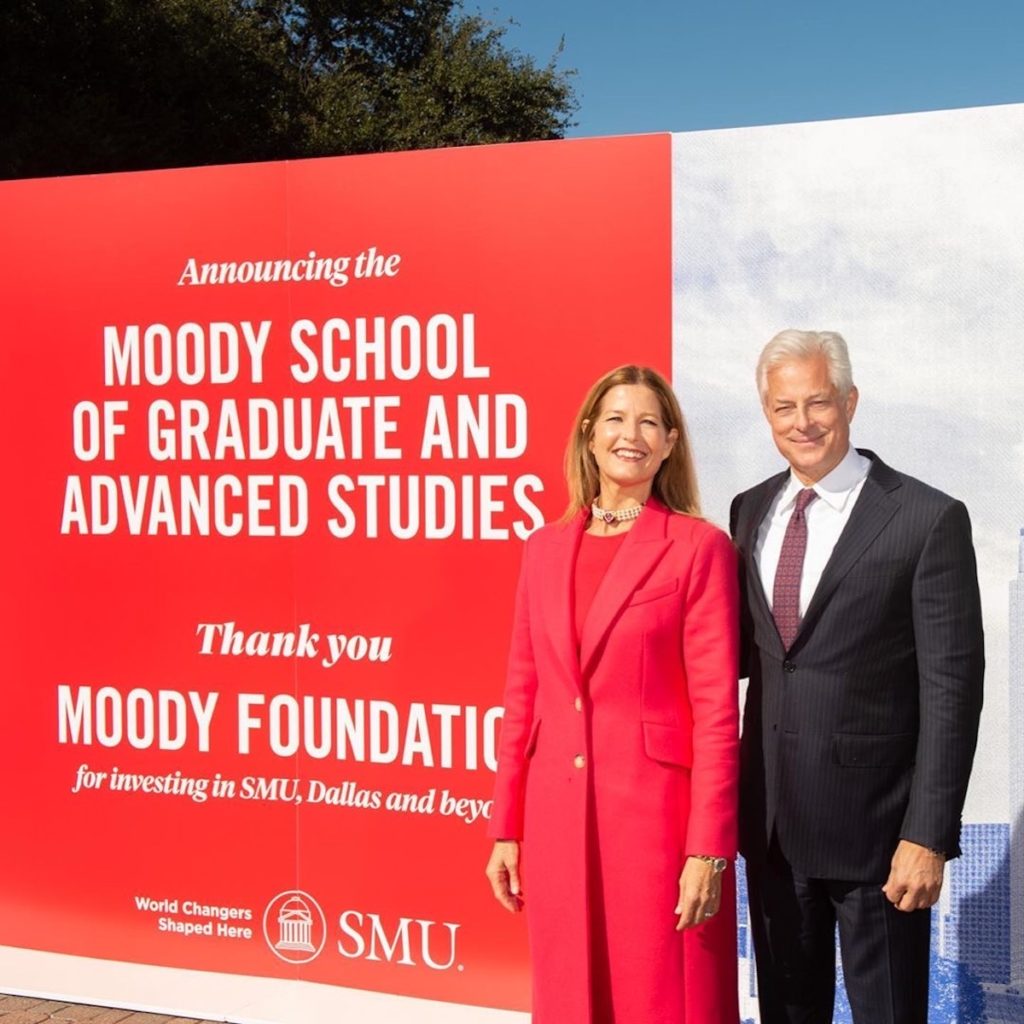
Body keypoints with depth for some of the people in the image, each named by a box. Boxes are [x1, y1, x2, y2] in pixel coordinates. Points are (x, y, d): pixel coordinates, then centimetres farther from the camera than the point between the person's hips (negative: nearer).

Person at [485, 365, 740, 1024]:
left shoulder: (699, 547, -4)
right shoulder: (546, 549, 10)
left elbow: (716, 709, -8)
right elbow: (523, 696, 11)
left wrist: (708, 850, -12)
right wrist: (506, 828, 9)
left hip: (658, 814, -4)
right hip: (558, 818, 4)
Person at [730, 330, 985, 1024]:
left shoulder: (928, 519, -10)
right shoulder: (751, 511, 7)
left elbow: (952, 686, -12)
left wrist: (927, 836, -15)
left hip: (875, 823, -5)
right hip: (773, 821, 5)